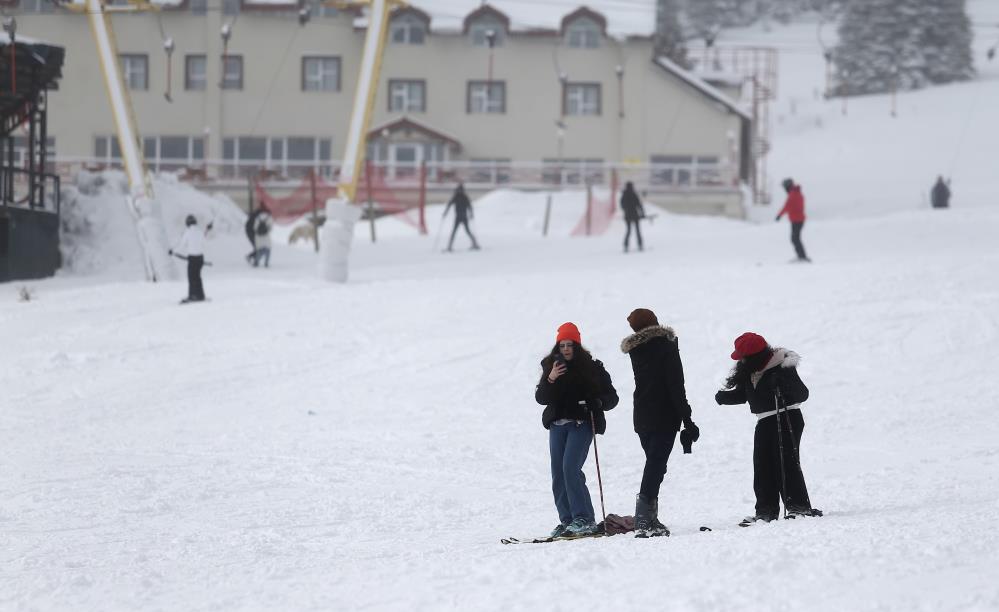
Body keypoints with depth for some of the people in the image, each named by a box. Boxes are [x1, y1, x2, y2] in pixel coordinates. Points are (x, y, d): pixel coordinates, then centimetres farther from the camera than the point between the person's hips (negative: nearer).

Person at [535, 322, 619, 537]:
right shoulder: (551, 367, 8)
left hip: (581, 424, -5)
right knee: (558, 474, 2)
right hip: (557, 425, 5)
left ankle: (584, 519, -15)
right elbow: (541, 398, 0)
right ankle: (566, 520, 9)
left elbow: (612, 397, 1)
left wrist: (596, 402, -20)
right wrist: (550, 379, -17)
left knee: (570, 468, -18)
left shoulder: (592, 368, 0)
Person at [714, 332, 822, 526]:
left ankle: (799, 506, -6)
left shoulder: (783, 369, -18)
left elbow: (802, 393, -21)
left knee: (786, 462, -10)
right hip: (765, 423, 9)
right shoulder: (750, 373, 7)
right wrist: (725, 397, 0)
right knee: (762, 467, 6)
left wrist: (785, 384, -38)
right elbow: (743, 394, 19)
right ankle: (765, 511, 11)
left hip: (787, 420, -8)